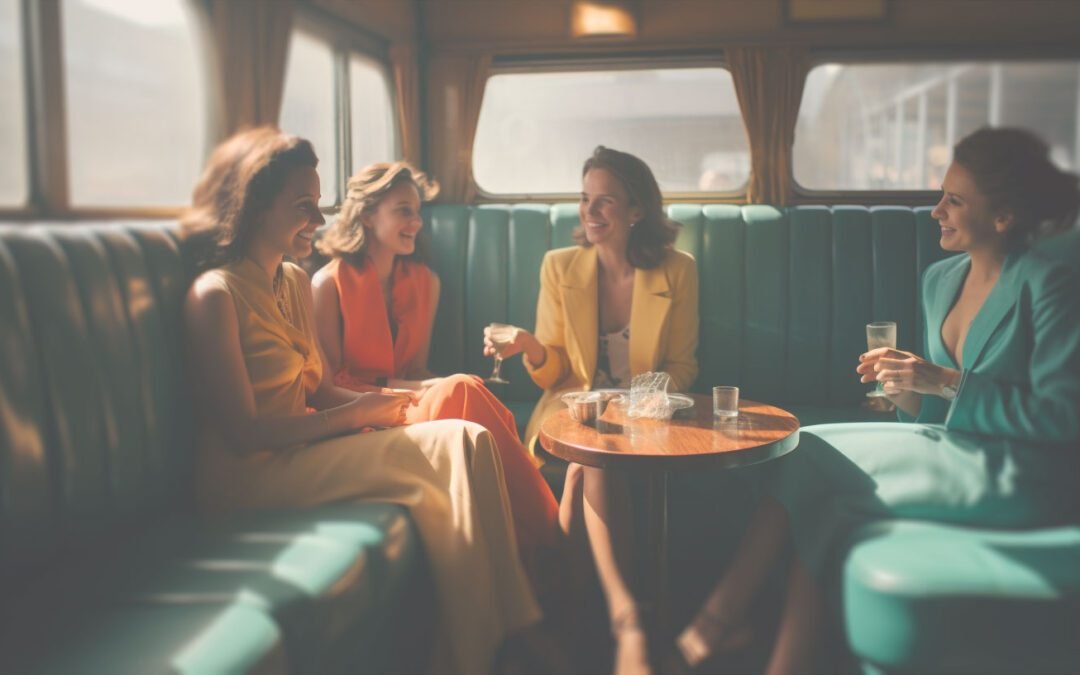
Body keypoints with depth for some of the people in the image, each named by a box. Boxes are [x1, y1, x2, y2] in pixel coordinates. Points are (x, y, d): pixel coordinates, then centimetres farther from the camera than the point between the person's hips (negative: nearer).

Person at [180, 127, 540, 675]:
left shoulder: (295, 281, 13)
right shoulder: (215, 295, -13)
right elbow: (244, 433, -18)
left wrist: (372, 402, -7)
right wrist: (355, 415, -14)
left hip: (302, 450, 8)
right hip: (250, 475, -8)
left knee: (466, 441, -15)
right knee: (456, 449, -21)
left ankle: (506, 630, -14)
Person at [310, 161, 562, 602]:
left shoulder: (424, 281, 14)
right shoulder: (331, 283, -3)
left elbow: (417, 367, 14)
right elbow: (330, 382, -4)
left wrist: (429, 388, -9)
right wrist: (397, 388, -15)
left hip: (412, 405, 5)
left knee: (457, 391, -32)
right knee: (461, 390, -32)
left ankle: (540, 550, -37)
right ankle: (539, 552, -34)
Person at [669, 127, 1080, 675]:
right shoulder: (939, 278, 11)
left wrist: (948, 382, -20)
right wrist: (908, 386, -7)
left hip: (1014, 474, -7)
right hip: (955, 449, 7)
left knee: (813, 460, -18)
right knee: (811, 457, -16)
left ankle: (718, 623, -6)